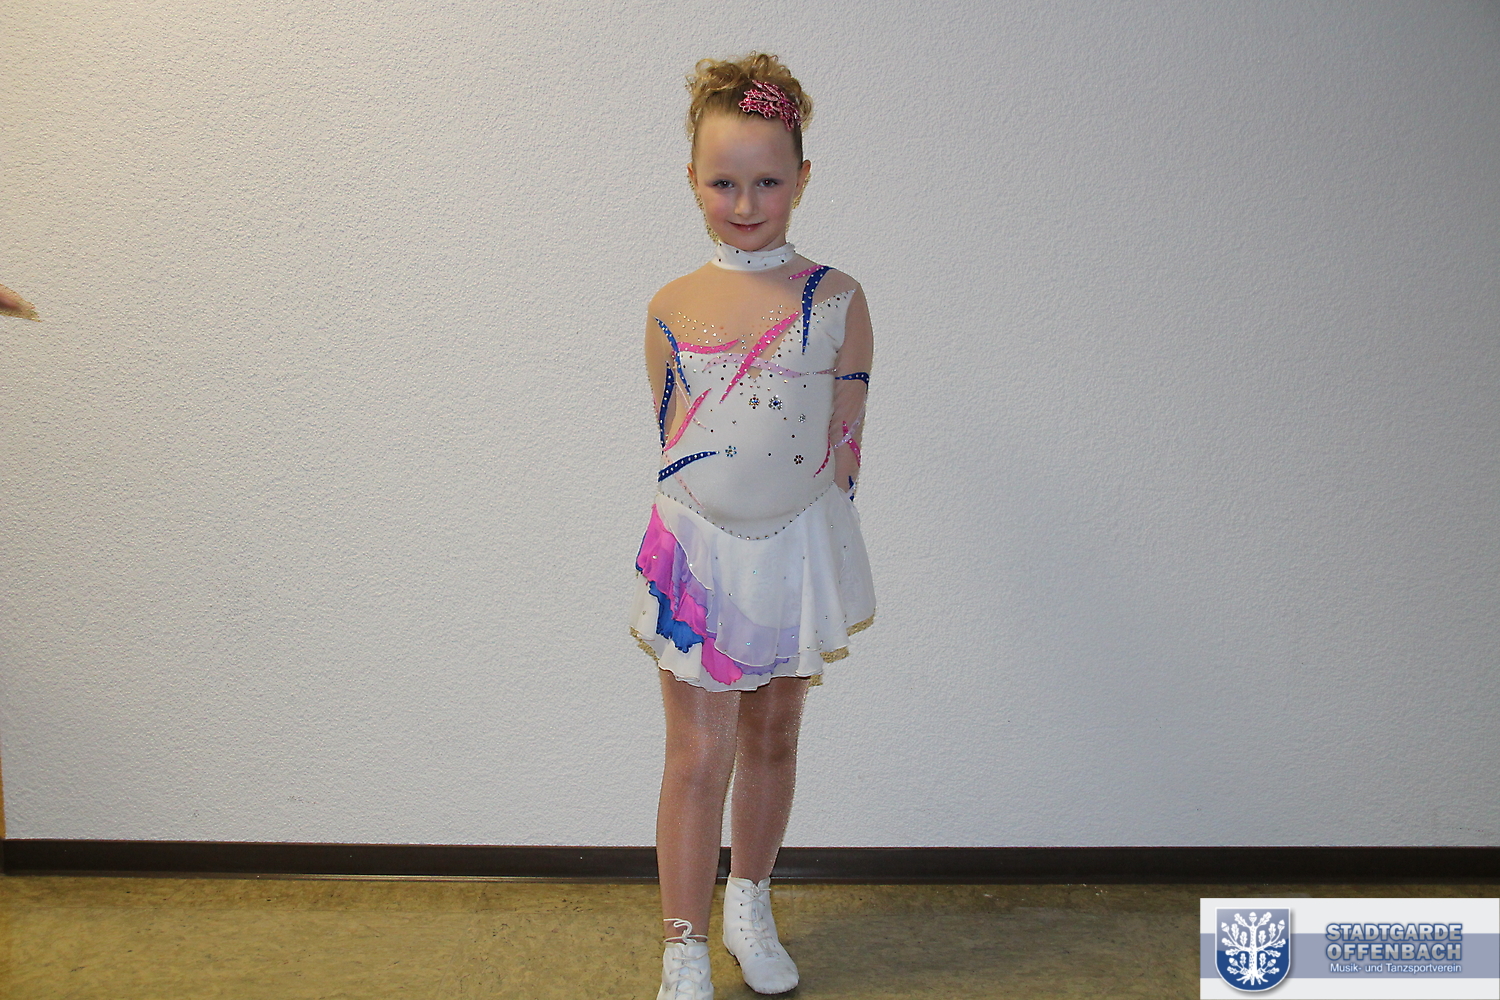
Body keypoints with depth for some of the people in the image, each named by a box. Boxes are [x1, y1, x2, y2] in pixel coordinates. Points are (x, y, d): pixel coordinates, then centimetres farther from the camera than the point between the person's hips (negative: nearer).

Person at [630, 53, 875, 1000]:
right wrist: (693, 534, 6)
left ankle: (750, 906, 38)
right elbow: (669, 440, 8)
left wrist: (823, 567, -1)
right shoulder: (671, 307, -1)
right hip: (697, 549, 0)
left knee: (772, 738, 15)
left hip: (797, 548, 0)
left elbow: (845, 444, -2)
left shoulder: (837, 300, -5)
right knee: (698, 755, 3)